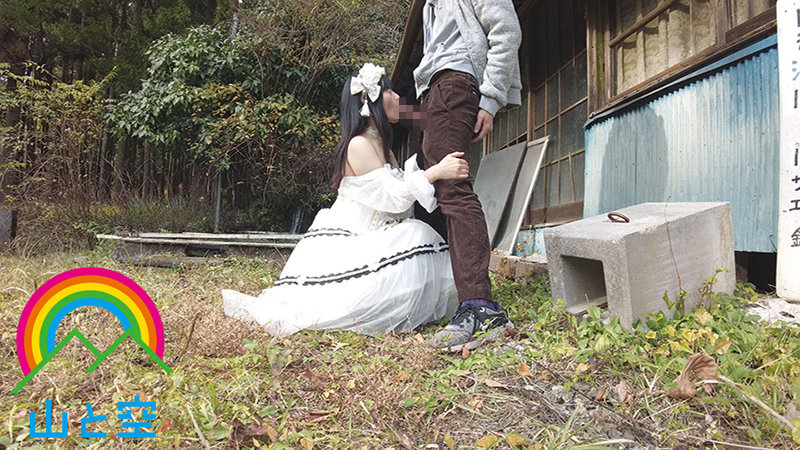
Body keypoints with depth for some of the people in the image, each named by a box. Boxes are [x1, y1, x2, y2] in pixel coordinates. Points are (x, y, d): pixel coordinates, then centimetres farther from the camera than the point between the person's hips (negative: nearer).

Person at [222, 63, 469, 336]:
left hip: (366, 241, 8)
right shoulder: (358, 145, -13)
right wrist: (434, 173, -27)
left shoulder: (382, 145, 15)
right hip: (340, 248, -8)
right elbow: (393, 198, -19)